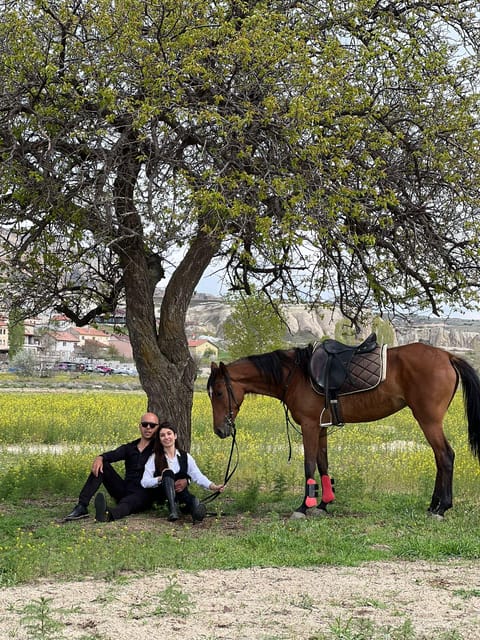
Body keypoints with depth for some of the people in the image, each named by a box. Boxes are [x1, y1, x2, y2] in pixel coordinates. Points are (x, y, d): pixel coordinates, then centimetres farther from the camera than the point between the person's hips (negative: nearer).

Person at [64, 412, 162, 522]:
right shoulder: (129, 448, 12)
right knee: (101, 466, -10)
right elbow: (114, 454, -7)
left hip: (144, 494, -5)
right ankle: (82, 507, -22)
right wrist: (100, 458, -30)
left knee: (126, 503, -39)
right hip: (125, 490, 5)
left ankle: (108, 513, -76)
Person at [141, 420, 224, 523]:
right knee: (168, 472, -32)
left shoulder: (185, 457, 11)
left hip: (181, 493, 2)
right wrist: (162, 479, -19)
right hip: (163, 497, -2)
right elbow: (144, 482, -3)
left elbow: (198, 476, -1)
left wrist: (212, 486, -19)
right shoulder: (154, 458, 6)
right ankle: (173, 510, -51)